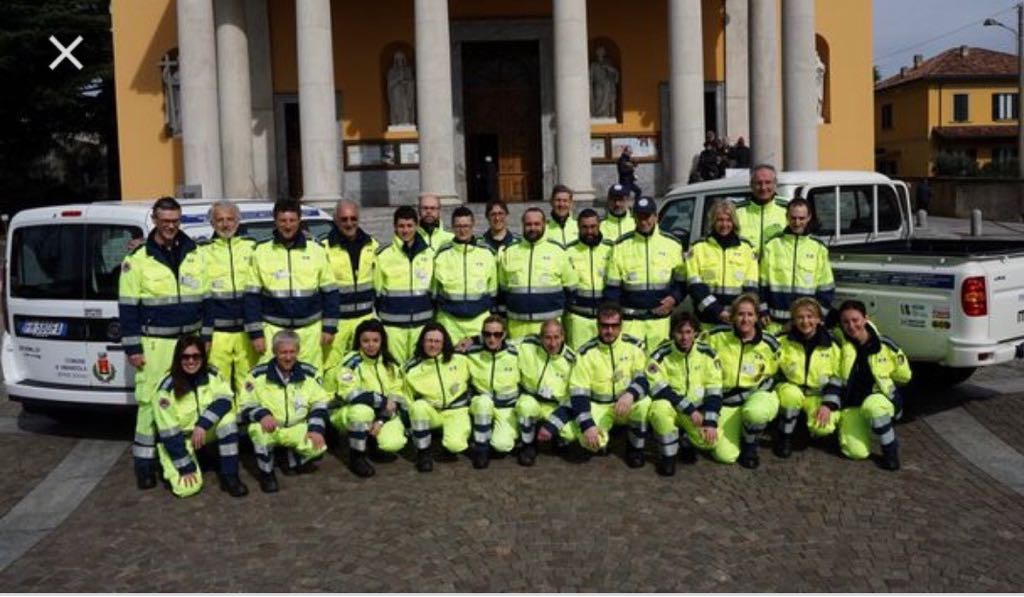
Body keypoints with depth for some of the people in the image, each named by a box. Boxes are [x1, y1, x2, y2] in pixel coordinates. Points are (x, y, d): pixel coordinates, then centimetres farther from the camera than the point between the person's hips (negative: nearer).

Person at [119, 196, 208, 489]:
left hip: (190, 339, 4)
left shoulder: (195, 255, 7)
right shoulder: (137, 260, -4)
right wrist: (133, 348, -7)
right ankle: (144, 460, 5)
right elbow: (128, 307, -4)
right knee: (151, 400, -5)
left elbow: (206, 298, 12)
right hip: (155, 342, -4)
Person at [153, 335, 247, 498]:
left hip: (206, 433, 3)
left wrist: (202, 425, -36)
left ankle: (229, 476, -20)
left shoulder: (212, 374, -11)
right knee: (188, 488, -22)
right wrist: (186, 467, -21)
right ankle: (171, 469, 15)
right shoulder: (167, 388, -22)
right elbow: (169, 432, -20)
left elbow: (225, 400, -23)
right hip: (179, 439, -3)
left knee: (227, 415, -27)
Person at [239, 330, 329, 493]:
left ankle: (295, 460, 10)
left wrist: (316, 428, -15)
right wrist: (262, 414, -30)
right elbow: (246, 406, -8)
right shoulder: (258, 374, -8)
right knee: (259, 429, -36)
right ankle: (266, 473, -11)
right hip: (269, 427, -1)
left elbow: (320, 404, 1)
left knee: (318, 445, -26)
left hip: (298, 428, 1)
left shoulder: (309, 373, -2)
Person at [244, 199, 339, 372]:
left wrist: (329, 327, 1)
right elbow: (252, 295, 3)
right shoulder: (261, 251, 1)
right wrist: (255, 333, -2)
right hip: (273, 329, 0)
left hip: (310, 330, 1)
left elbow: (330, 292, 5)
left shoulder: (317, 250, 2)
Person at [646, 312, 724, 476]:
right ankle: (668, 455, -12)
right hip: (670, 407, -2)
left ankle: (686, 443, 13)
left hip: (697, 410, 2)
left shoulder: (707, 354, -6)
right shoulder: (660, 355, -14)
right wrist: (689, 409, -24)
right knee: (660, 408, -36)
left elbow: (714, 390, -7)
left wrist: (711, 421, -17)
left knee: (711, 438, -24)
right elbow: (659, 390, -20)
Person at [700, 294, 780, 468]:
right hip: (727, 401, 0)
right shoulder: (717, 336, -9)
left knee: (755, 413, -39)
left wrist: (761, 390, -5)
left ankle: (750, 444, -3)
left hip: (757, 395, 0)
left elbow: (774, 374, 11)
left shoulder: (769, 344, -7)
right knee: (725, 456, -15)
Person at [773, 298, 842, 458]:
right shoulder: (784, 343, -2)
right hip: (791, 390, 0)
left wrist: (828, 404, -13)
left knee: (824, 428, -28)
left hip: (818, 395, 0)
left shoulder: (831, 346, -2)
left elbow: (836, 378, -1)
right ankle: (784, 437, -13)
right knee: (792, 394, -38)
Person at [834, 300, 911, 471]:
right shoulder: (840, 344, -8)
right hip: (851, 405, 1)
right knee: (857, 452, -18)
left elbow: (904, 376, 7)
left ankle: (890, 450, -14)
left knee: (872, 406, -39)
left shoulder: (885, 345, -8)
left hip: (879, 398, -1)